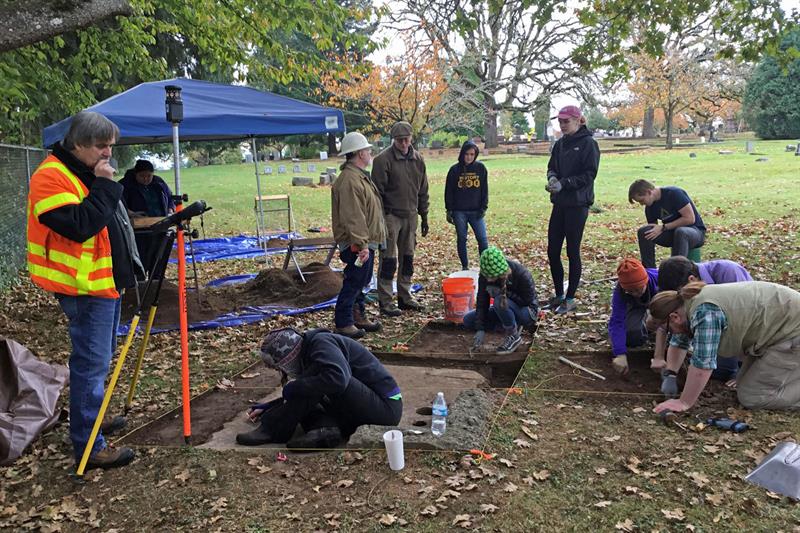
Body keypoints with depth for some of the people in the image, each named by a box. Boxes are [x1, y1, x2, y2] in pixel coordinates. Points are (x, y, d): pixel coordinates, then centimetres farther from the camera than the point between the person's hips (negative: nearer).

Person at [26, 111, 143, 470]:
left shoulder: (86, 172, 16)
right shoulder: (52, 177, -15)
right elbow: (79, 225, -26)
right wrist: (104, 186, -22)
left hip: (105, 280, 10)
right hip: (83, 286, -10)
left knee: (98, 358, 20)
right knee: (92, 362, -7)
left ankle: (91, 418, 36)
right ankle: (89, 447, 0)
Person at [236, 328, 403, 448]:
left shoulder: (321, 342, -15)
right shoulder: (308, 355, 14)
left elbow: (338, 378, -34)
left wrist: (292, 388, -22)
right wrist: (267, 408, 24)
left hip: (386, 406, -10)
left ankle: (272, 430, -14)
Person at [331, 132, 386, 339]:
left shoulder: (360, 176, 16)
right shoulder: (349, 180, -21)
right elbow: (352, 217, -25)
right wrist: (361, 245, -26)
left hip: (366, 241, 11)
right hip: (357, 243, -11)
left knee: (361, 282, 18)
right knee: (354, 283, -3)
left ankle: (358, 316, 30)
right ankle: (343, 323, 7)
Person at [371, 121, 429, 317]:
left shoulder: (418, 159, 9)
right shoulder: (383, 159, -11)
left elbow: (422, 191, 16)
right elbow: (377, 191, -11)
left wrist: (424, 216, 14)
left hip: (410, 216, 6)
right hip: (390, 215, -6)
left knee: (407, 258, 12)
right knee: (389, 260, -4)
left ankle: (405, 297, 24)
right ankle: (385, 302, 3)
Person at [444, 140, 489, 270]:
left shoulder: (480, 168, 2)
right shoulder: (455, 169, -1)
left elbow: (485, 189, 5)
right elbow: (449, 191, 3)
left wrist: (484, 208, -1)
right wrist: (449, 210, -1)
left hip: (476, 211, 0)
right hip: (459, 211, 0)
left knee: (482, 238, -3)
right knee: (461, 239, 6)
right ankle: (465, 266, 17)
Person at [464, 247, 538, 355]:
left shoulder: (522, 275, -31)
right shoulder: (485, 275, -17)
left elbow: (527, 301, -23)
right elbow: (482, 302, -16)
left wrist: (503, 293, -32)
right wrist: (480, 329, -24)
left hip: (527, 312, -6)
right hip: (504, 311, 6)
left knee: (500, 301, -36)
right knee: (468, 320, -7)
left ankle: (514, 336, -13)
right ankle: (511, 327, 1)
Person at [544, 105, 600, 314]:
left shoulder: (588, 143, -7)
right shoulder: (560, 144, 13)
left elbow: (589, 174, -12)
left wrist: (563, 183, -20)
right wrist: (552, 178, -6)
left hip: (577, 204, -7)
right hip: (560, 203, 7)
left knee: (572, 252, 0)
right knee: (552, 251, 8)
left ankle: (570, 299, 11)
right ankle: (559, 295, 23)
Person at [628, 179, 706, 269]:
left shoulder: (674, 193, -20)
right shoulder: (650, 208, -1)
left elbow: (690, 218, -23)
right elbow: (652, 235, 2)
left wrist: (663, 227, -24)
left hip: (696, 230, -6)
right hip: (672, 231, 6)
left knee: (680, 232, -41)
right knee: (643, 232, -17)